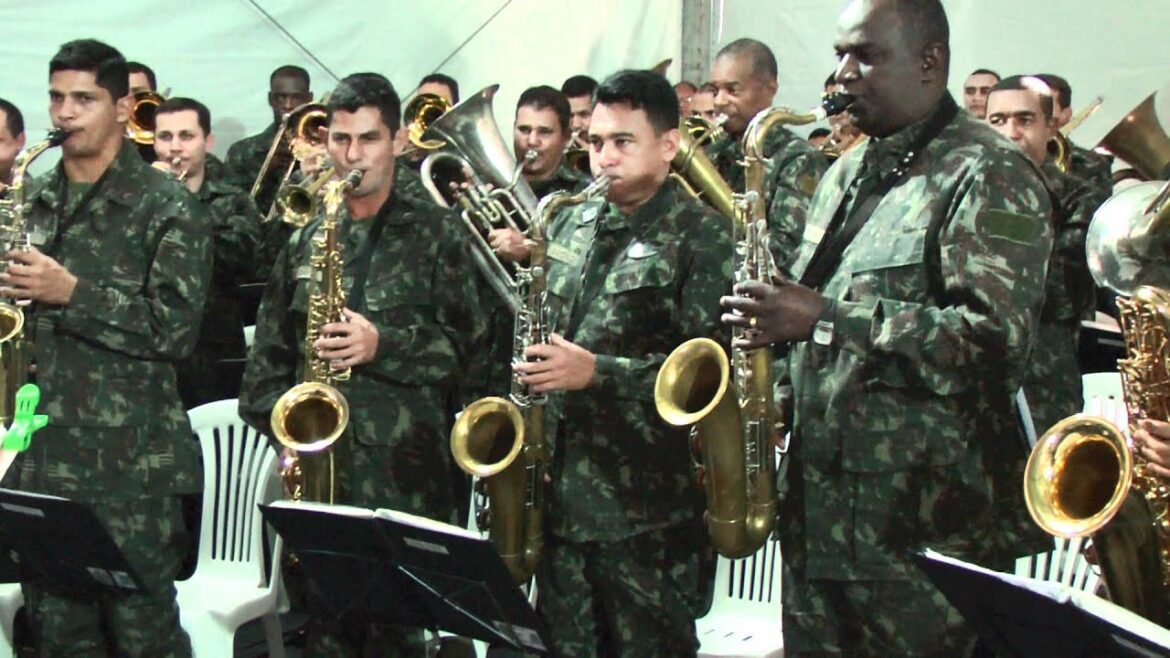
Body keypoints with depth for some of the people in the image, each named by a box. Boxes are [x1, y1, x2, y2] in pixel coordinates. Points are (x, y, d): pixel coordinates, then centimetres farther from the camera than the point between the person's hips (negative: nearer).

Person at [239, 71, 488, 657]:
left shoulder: (436, 234, 3)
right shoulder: (306, 241, 14)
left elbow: (467, 343, -2)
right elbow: (269, 352, 17)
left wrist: (383, 344, -14)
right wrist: (280, 420, 1)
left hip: (405, 473, -3)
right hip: (320, 465, 4)